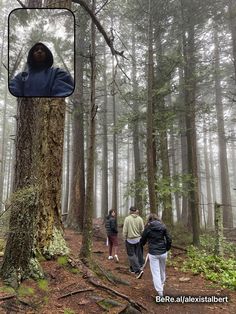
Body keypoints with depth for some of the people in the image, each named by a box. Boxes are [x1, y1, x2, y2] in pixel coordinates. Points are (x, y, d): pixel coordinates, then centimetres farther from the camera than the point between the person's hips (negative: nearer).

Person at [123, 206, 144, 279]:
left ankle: (138, 270, -5)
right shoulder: (140, 219, -5)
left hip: (130, 240, -4)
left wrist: (125, 238, 3)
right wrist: (140, 237, 14)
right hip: (138, 239, 4)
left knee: (131, 255, 4)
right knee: (137, 254, 17)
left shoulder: (127, 218, -13)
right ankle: (133, 268, 29)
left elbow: (125, 230, -10)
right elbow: (142, 230, -1)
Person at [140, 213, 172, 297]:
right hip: (163, 253, 4)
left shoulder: (148, 228, -6)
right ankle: (161, 286, 42)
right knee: (162, 271, 23)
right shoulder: (163, 227, 0)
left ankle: (160, 292, 1)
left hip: (153, 253, -3)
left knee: (155, 273, 4)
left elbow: (142, 241, 4)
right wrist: (166, 249, 13)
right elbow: (169, 240, -2)